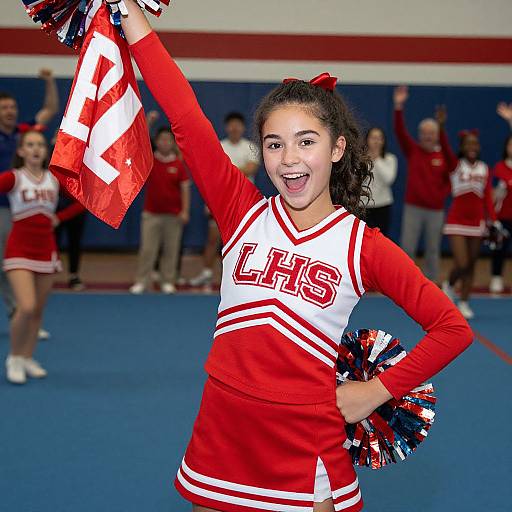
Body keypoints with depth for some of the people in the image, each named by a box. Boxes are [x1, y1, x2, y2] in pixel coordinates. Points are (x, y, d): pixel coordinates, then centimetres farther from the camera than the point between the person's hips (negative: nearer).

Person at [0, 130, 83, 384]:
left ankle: (27, 358, 25)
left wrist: (59, 218, 5)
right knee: (26, 307, -17)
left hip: (46, 250, 4)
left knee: (38, 310, 10)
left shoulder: (55, 179, 4)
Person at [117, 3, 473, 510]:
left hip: (308, 442, -2)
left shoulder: (363, 245, -5)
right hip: (224, 430, 2)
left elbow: (452, 327, -2)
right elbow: (186, 117, -9)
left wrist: (378, 391, -3)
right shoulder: (243, 212, -1)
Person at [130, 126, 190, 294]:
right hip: (151, 214, 0)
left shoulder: (179, 165, 0)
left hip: (173, 215, 0)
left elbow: (185, 189, -1)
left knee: (171, 250, 5)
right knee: (147, 249, 0)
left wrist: (185, 211, -9)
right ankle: (141, 282, 5)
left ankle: (168, 282, 13)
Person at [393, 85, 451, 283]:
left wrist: (442, 194, -9)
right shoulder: (412, 150, 2)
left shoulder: (444, 156, 1)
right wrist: (398, 107, -23)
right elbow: (400, 131, -10)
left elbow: (450, 180, 8)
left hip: (436, 210, 0)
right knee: (407, 248, -1)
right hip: (413, 208, 0)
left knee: (433, 251, 8)